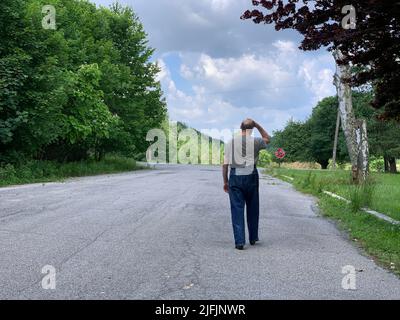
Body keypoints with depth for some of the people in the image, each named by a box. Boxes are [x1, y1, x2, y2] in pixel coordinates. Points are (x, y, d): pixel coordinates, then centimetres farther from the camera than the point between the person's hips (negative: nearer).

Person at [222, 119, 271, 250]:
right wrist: (257, 125, 17)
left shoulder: (231, 142, 6)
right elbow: (267, 139, 24)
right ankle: (253, 238, 23)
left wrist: (225, 182, 10)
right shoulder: (255, 141, 1)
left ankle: (239, 241, -4)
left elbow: (225, 164, 3)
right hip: (251, 176, 0)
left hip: (235, 177, 1)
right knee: (252, 209, 14)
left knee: (237, 209, 1)